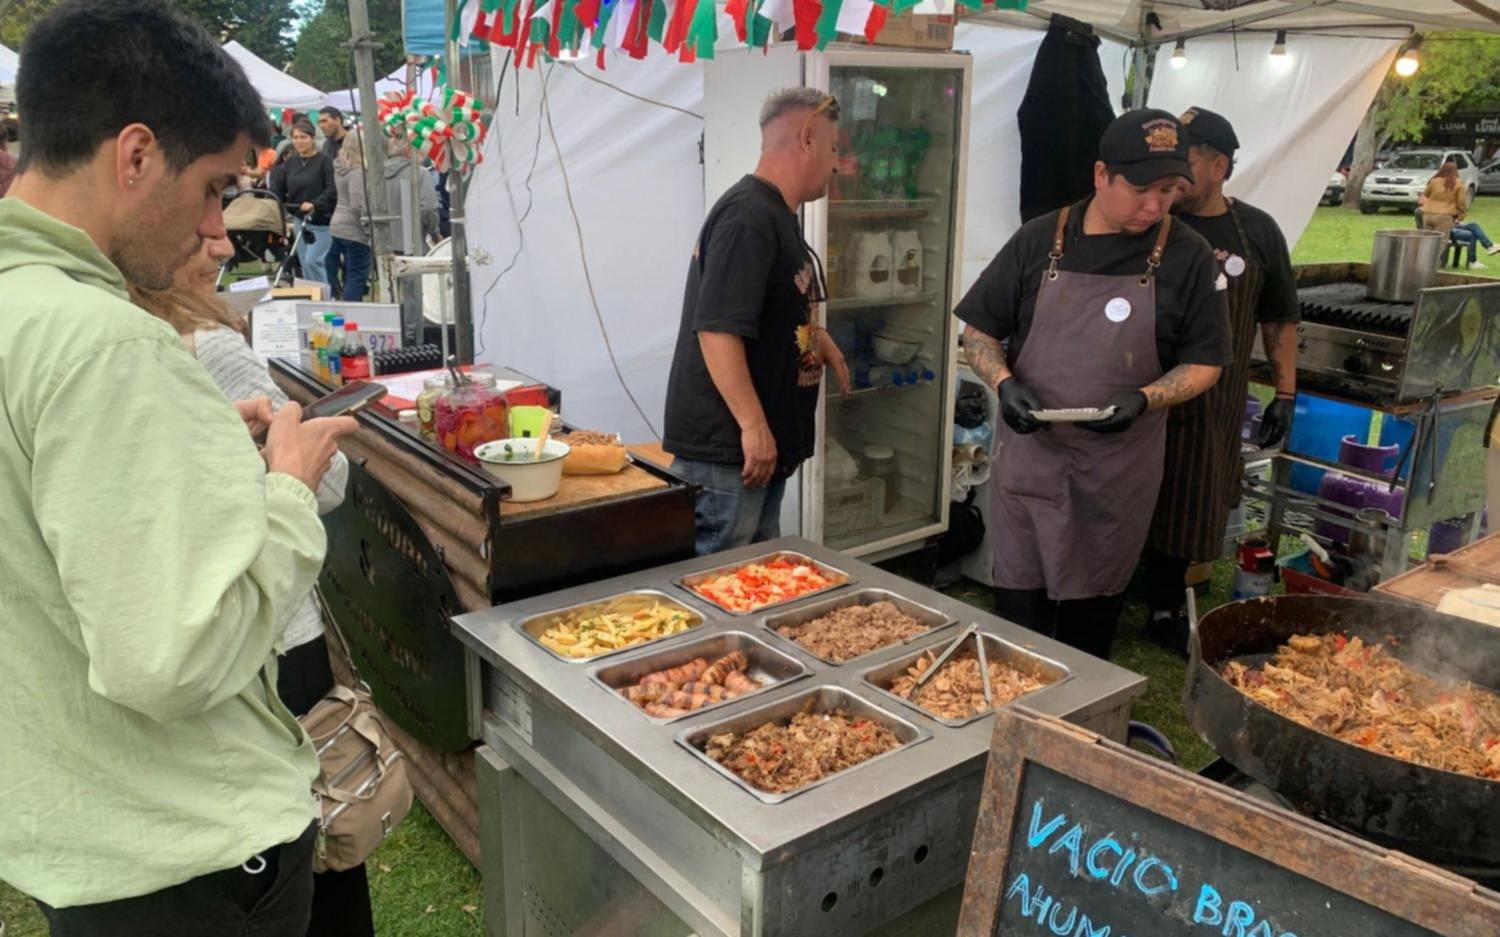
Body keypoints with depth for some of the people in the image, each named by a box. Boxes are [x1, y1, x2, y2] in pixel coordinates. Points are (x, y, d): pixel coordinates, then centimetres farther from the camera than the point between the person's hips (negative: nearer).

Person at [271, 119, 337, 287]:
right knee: (305, 264, 9)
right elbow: (277, 188, 9)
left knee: (312, 261, -13)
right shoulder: (290, 163, 9)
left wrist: (315, 204, -29)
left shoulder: (324, 161, -8)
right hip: (299, 220, 6)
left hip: (321, 221, -6)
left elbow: (333, 191, -17)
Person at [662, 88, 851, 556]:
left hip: (765, 444, 11)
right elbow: (718, 329, -25)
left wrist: (816, 335, 11)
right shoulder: (749, 218, -18)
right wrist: (753, 426, -25)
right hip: (728, 448, -10)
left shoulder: (774, 216, 15)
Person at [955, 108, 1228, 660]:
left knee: (1094, 609, 13)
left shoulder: (1187, 258, 0)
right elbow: (978, 332, 6)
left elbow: (1204, 364, 2)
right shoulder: (1039, 241, 1)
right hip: (1030, 454, 0)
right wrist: (1004, 383, -14)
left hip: (1120, 469, 0)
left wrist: (1145, 399, -17)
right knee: (1018, 603, 3)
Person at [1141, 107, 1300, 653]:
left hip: (1213, 407, 2)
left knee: (1186, 506, 11)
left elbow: (1280, 319, 11)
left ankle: (1166, 610, 26)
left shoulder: (1258, 232, 4)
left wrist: (1285, 393, 8)